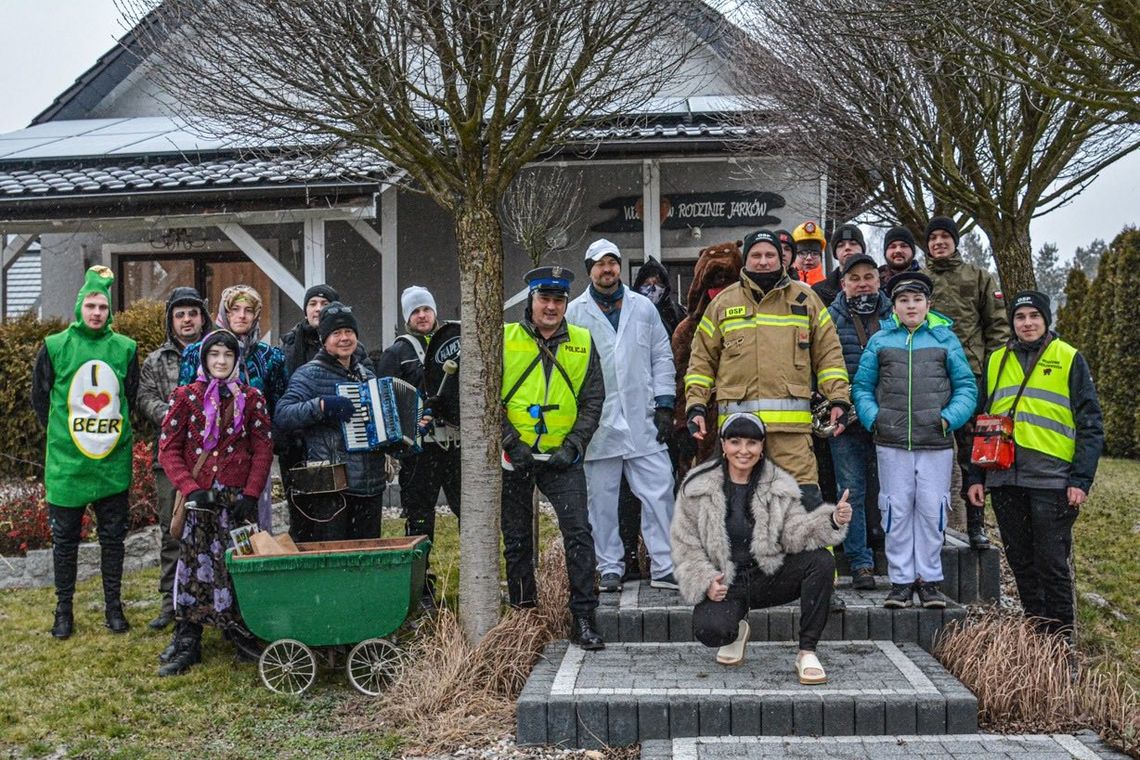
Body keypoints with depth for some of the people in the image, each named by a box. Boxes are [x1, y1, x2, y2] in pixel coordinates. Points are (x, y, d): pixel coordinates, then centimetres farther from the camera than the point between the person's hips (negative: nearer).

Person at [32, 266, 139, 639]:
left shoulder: (125, 348, 1)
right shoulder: (55, 346, -4)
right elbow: (39, 398, 5)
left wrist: (113, 433, 8)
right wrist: (62, 433, 5)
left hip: (113, 463, 1)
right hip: (66, 463, -1)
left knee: (113, 537, 10)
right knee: (65, 538, 9)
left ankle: (113, 606, 22)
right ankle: (64, 609, 22)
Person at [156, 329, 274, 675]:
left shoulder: (251, 398, 6)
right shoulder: (186, 396, 3)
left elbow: (263, 448, 4)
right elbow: (168, 448, 1)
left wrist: (251, 494, -6)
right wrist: (190, 489, -11)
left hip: (238, 496, 0)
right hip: (198, 496, 0)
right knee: (194, 565, -1)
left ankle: (240, 633, 14)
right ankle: (187, 642, 8)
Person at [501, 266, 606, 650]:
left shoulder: (582, 343, 4)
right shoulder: (505, 340, 0)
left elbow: (593, 400, 4)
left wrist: (573, 445, -8)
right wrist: (511, 443, -12)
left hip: (562, 458, 0)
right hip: (515, 458, 0)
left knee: (579, 534, -9)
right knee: (517, 539, 10)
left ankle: (584, 618, -1)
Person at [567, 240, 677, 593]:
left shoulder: (643, 307, 10)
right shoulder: (574, 313, 5)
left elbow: (662, 358, 11)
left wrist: (664, 405, 3)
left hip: (644, 421, 1)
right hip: (598, 424, -1)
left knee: (659, 493, -1)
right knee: (601, 500, 5)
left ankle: (664, 567, 7)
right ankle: (609, 569, 17)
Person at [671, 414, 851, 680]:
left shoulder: (780, 486, 1)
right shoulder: (697, 487, -4)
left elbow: (795, 533, -10)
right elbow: (685, 544, -1)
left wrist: (832, 522, -29)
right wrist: (705, 581, -16)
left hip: (769, 577, 2)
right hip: (723, 584, -2)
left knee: (822, 560, -23)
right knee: (710, 630, -32)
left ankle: (807, 653, -14)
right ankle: (736, 631, 10)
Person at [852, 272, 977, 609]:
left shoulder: (946, 339, 7)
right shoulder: (879, 340, 9)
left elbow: (966, 388, 6)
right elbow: (862, 387, 10)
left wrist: (949, 418, -10)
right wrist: (873, 418, -6)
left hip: (936, 443, 0)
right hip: (891, 443, 1)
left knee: (931, 510, 3)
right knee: (897, 511, 4)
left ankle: (930, 579, 15)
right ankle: (901, 580, 13)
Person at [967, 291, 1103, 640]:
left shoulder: (1069, 360, 2)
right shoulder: (996, 361, 14)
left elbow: (1090, 425, -1)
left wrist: (1081, 480, -10)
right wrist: (976, 476, 10)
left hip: (1051, 480, -4)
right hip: (1004, 478, 4)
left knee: (1052, 565, -1)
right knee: (1021, 563, 11)